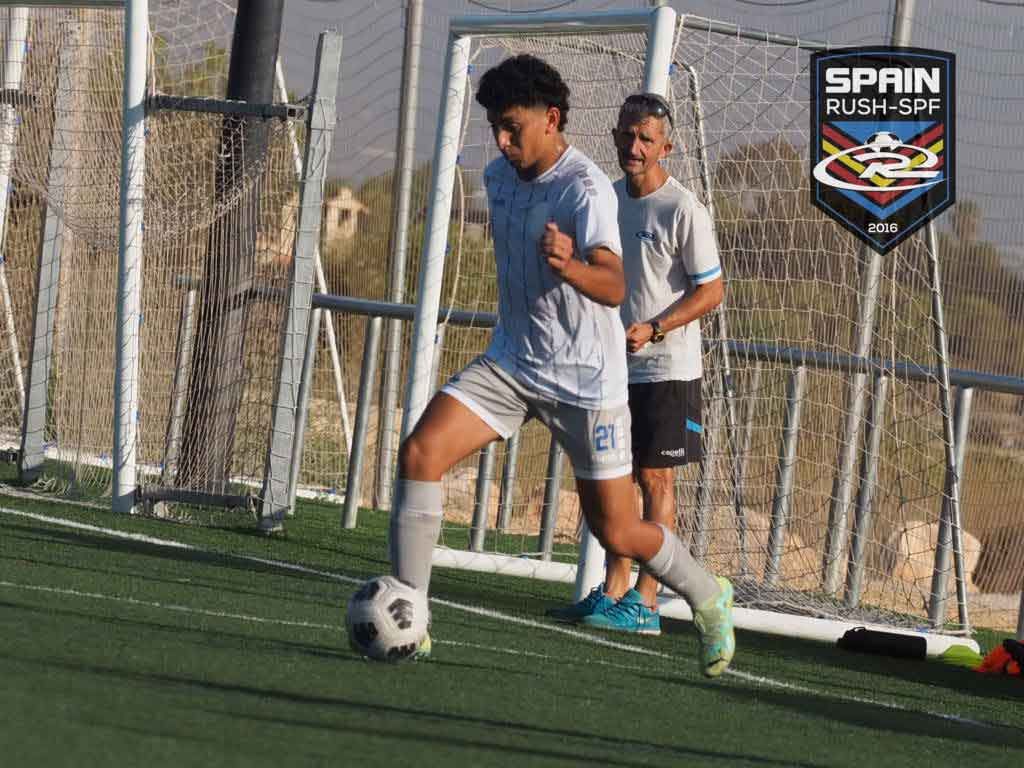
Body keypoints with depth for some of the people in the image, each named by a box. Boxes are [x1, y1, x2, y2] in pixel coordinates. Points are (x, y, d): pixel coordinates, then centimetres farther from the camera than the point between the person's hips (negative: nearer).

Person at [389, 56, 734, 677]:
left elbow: (614, 286, -38)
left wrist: (569, 266, -57)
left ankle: (710, 600, 31)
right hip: (511, 363, 6)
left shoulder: (586, 189, -21)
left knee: (616, 532, 1)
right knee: (420, 451, -17)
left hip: (586, 379, -6)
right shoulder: (500, 177, 3)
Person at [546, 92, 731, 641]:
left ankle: (644, 603, -7)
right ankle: (612, 592, 13)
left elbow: (710, 292, -12)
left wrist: (652, 330, -20)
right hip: (615, 366, 7)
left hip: (667, 369, -7)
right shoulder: (609, 199, 9)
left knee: (655, 478, -6)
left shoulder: (682, 210, -13)